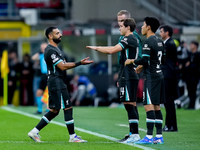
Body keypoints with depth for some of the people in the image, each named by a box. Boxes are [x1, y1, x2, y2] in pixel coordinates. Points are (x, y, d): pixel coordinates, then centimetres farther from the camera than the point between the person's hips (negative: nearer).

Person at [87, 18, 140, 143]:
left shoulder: (128, 39, -12)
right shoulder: (134, 39, 20)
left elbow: (112, 50, -20)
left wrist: (96, 48, -6)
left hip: (128, 77, -10)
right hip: (131, 76, 10)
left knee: (129, 104, -12)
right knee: (132, 105, 10)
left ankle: (135, 134, -15)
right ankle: (133, 134, 12)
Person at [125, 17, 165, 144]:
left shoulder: (148, 42, -13)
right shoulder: (160, 41, 15)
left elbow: (144, 60, -20)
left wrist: (132, 61, -3)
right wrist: (143, 66, 28)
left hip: (151, 77, -9)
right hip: (159, 75, 9)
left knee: (149, 106, -10)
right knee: (156, 106, 10)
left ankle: (149, 137, -14)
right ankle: (159, 136, 10)